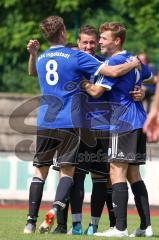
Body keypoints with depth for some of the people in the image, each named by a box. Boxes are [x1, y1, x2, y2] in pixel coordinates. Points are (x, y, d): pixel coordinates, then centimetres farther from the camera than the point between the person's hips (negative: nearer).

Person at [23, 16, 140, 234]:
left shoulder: (40, 59, 11)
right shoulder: (76, 56, -5)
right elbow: (114, 71, -10)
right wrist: (135, 63, 5)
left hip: (44, 123, 4)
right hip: (69, 123, -4)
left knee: (40, 170, 11)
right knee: (67, 171, 3)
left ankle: (31, 222, 4)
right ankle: (54, 211, -22)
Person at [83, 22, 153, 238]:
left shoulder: (115, 62, -12)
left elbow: (96, 91, -15)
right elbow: (149, 76, 34)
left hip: (123, 123, -9)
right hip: (139, 123, 9)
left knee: (117, 172, -10)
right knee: (133, 174, 12)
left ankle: (120, 228, -16)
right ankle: (145, 226, 10)